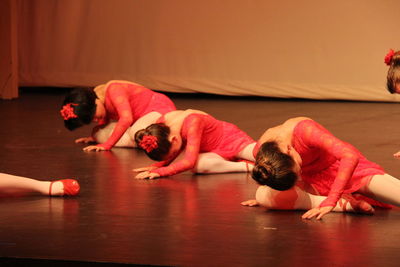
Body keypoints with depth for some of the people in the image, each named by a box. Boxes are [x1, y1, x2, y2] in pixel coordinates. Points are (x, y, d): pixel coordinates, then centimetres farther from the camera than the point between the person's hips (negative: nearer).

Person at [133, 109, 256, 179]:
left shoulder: (192, 123, -39)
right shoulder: (161, 124, -17)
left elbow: (189, 162, -42)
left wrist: (159, 171, -43)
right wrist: (156, 166, -15)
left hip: (230, 138, -6)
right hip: (212, 152, 6)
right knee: (200, 165, -31)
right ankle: (245, 166, -16)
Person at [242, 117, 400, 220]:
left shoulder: (304, 130, -35)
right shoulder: (259, 154, -21)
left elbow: (351, 156, -42)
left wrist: (330, 202, -45)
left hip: (344, 169, -4)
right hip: (315, 183, 4)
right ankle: (347, 204, -25)